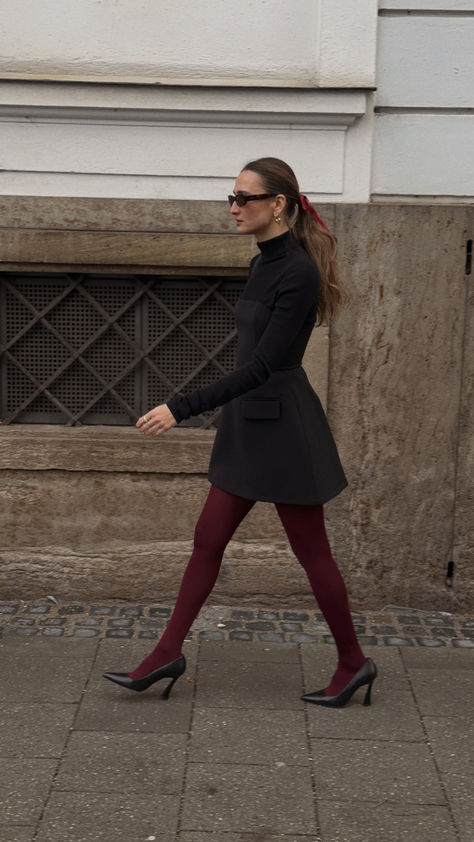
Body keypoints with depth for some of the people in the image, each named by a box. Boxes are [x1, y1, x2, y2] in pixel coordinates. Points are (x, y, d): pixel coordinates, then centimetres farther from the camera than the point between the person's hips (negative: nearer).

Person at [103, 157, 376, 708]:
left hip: (283, 425, -9)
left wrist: (181, 408, -27)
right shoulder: (262, 264, 9)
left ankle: (353, 662, 22)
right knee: (208, 540, 10)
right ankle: (168, 653, 19)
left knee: (311, 552, 4)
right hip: (249, 422, 9)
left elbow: (262, 364, -25)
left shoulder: (298, 273, -19)